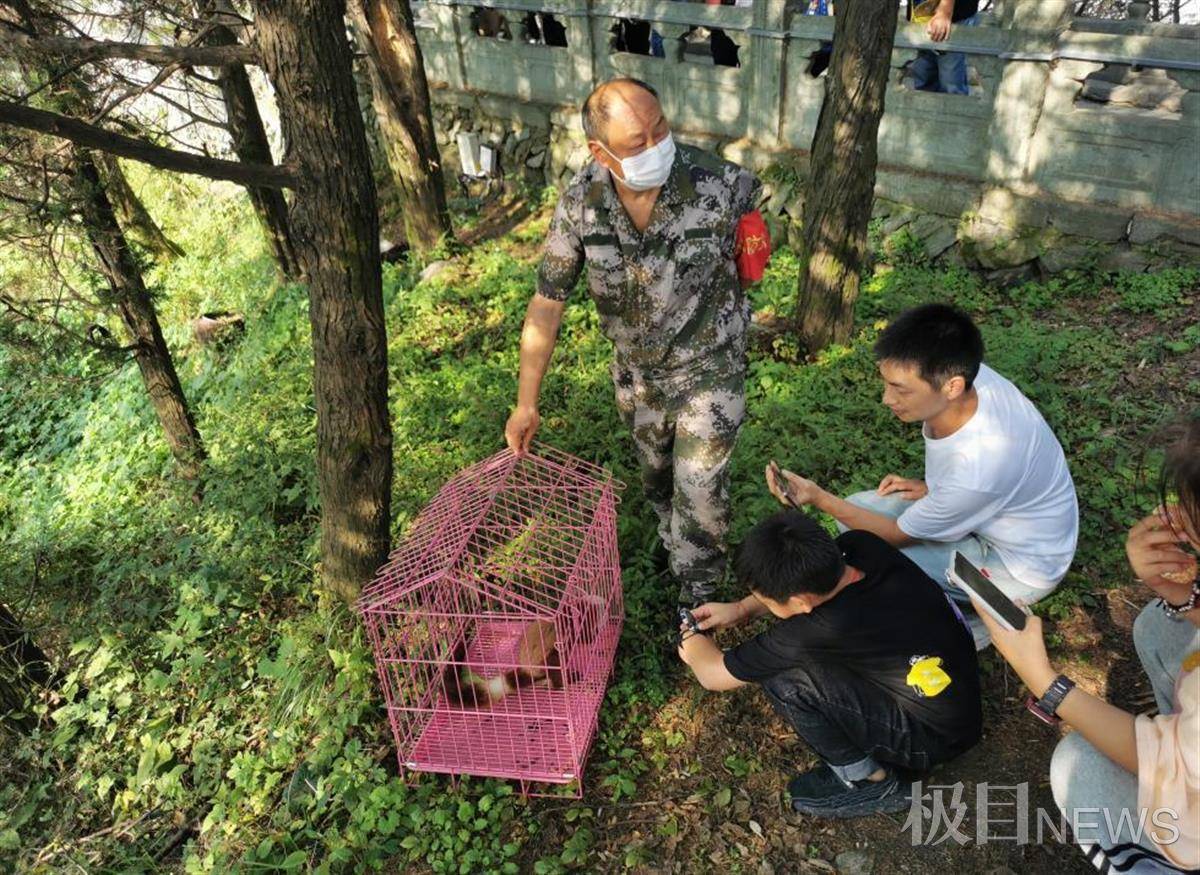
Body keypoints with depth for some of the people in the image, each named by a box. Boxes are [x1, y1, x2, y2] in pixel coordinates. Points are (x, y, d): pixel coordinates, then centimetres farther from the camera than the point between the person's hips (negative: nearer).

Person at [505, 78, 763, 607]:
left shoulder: (715, 183, -28)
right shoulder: (580, 202, -21)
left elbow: (752, 196, -1)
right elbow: (547, 304, -14)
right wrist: (526, 402, -13)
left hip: (709, 364, -3)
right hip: (636, 368, 3)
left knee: (699, 487, 0)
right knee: (655, 473, 25)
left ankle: (697, 598, 26)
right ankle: (673, 542, 56)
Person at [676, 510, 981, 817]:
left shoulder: (820, 629, -32)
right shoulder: (861, 545, -17)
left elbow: (714, 675, -15)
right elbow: (802, 579, 10)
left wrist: (693, 645, 6)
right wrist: (742, 608, 3)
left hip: (933, 740, -7)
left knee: (781, 677, -20)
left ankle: (869, 782, 2)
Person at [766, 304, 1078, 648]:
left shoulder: (977, 471, -39)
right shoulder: (966, 376, -20)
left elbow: (899, 535, -21)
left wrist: (819, 498, -19)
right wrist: (932, 486, -4)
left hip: (1021, 563, -7)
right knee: (856, 509, -1)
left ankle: (974, 625, 6)